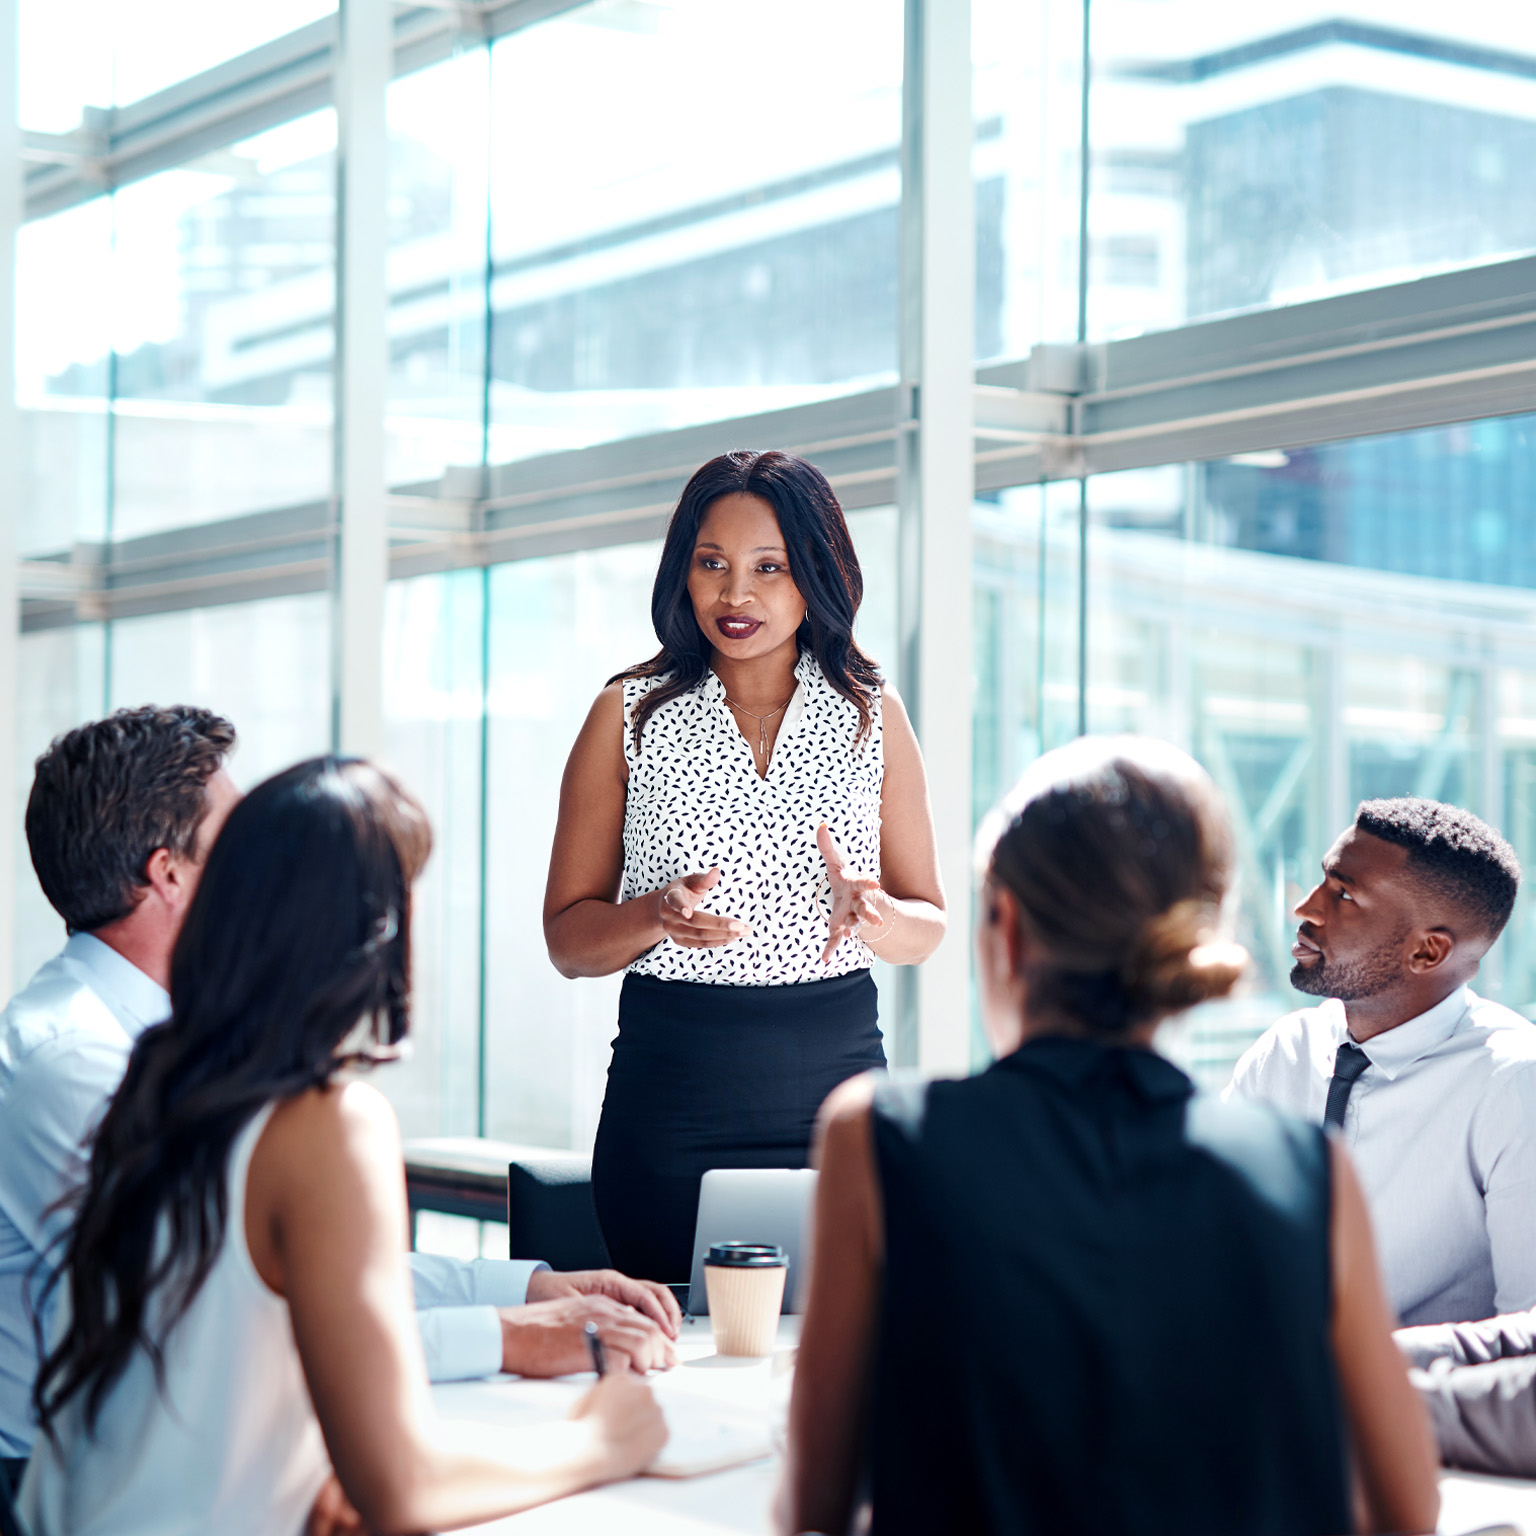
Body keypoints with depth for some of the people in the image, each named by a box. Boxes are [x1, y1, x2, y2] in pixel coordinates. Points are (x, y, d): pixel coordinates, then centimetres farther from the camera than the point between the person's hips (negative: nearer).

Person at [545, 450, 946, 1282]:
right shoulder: (628, 715, 3)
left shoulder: (872, 714, 7)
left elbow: (927, 925, 12)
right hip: (671, 1087, -1)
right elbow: (568, 937, 4)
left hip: (835, 1086, 1)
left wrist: (871, 914, -10)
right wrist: (655, 916, -16)